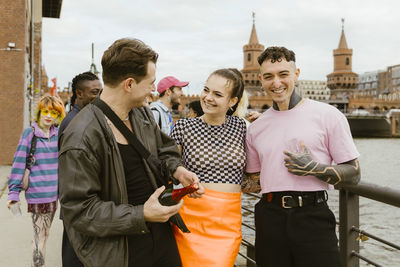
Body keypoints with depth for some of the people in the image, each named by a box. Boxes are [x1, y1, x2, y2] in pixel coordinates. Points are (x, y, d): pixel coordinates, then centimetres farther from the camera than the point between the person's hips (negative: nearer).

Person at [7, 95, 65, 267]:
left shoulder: (57, 134, 8)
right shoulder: (30, 133, -6)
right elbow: (19, 162, -7)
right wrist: (14, 192, -10)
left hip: (53, 192, 5)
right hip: (37, 193, -5)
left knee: (43, 233, 14)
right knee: (40, 234, -2)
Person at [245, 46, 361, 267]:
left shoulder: (327, 115, 0)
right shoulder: (256, 128, 12)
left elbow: (354, 174, 0)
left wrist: (314, 168, -14)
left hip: (313, 217, -3)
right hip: (270, 219, 3)